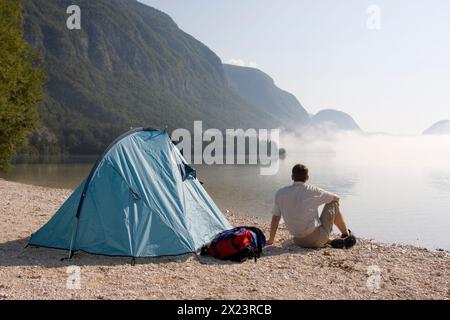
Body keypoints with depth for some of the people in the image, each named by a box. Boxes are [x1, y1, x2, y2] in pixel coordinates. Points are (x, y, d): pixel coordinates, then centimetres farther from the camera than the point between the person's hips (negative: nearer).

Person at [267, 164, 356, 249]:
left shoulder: (280, 193, 1)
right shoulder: (311, 190, -7)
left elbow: (275, 218, 7)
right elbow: (336, 198, 9)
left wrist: (271, 240, 19)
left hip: (299, 242, 4)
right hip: (316, 239, -3)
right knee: (333, 204, 15)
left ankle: (331, 242, 17)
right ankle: (347, 235, 30)